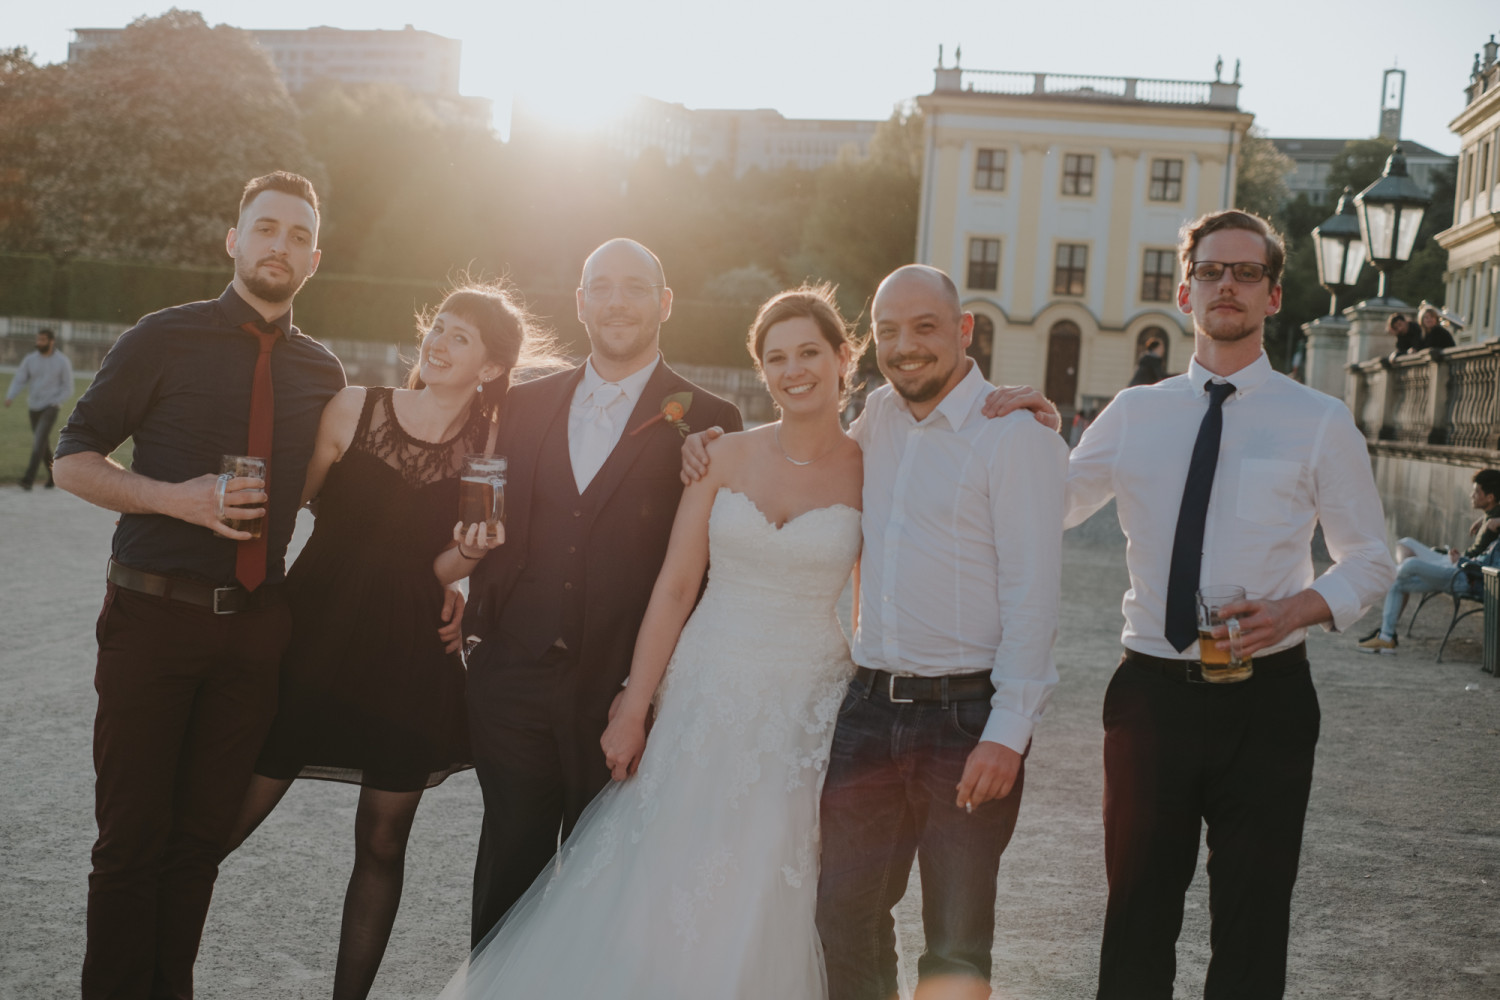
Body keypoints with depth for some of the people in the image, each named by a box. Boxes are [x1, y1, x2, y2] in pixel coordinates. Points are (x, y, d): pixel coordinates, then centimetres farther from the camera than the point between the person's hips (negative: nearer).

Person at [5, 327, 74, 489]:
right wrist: (9, 397, -20)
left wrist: (53, 403, -17)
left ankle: (29, 478, -27)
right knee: (44, 445, 12)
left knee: (39, 439, -21)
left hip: (51, 407, -5)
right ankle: (54, 475, 31)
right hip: (33, 408, 5)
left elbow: (68, 390, -4)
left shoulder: (62, 362, -7)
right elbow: (19, 381, -1)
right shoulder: (30, 359, 2)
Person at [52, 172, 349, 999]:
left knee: (205, 832, 10)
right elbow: (72, 460, 0)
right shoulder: (164, 340, -1)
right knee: (132, 835, 2)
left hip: (257, 622, 3)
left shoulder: (321, 372, 10)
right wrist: (173, 497, -16)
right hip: (153, 617, -3)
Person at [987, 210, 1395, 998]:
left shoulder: (1319, 422, 0)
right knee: (1138, 907, 12)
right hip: (1151, 690, 2)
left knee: (1253, 919, 10)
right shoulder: (1135, 414, 7)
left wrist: (1298, 609, -16)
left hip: (1264, 696, -2)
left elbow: (1369, 559, 4)